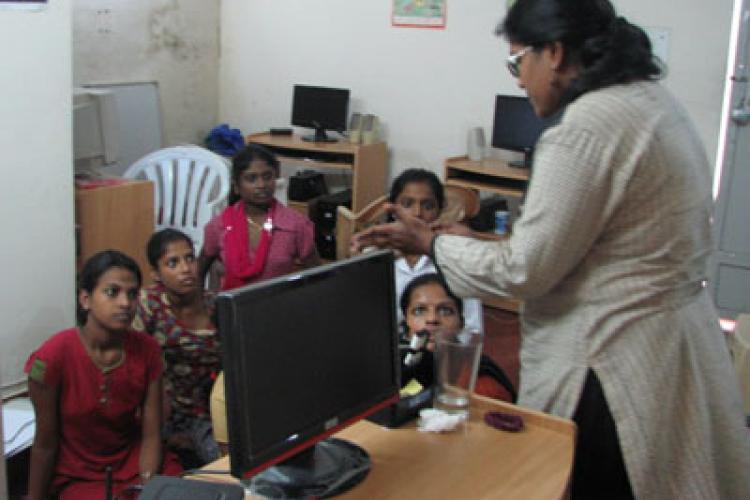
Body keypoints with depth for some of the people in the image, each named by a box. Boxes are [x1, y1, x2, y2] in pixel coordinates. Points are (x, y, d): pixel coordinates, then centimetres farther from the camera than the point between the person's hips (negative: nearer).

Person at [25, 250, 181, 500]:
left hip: (136, 463, 4)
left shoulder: (147, 349, -7)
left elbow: (151, 436, -7)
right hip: (80, 478, -3)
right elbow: (45, 444, -8)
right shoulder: (53, 357, -17)